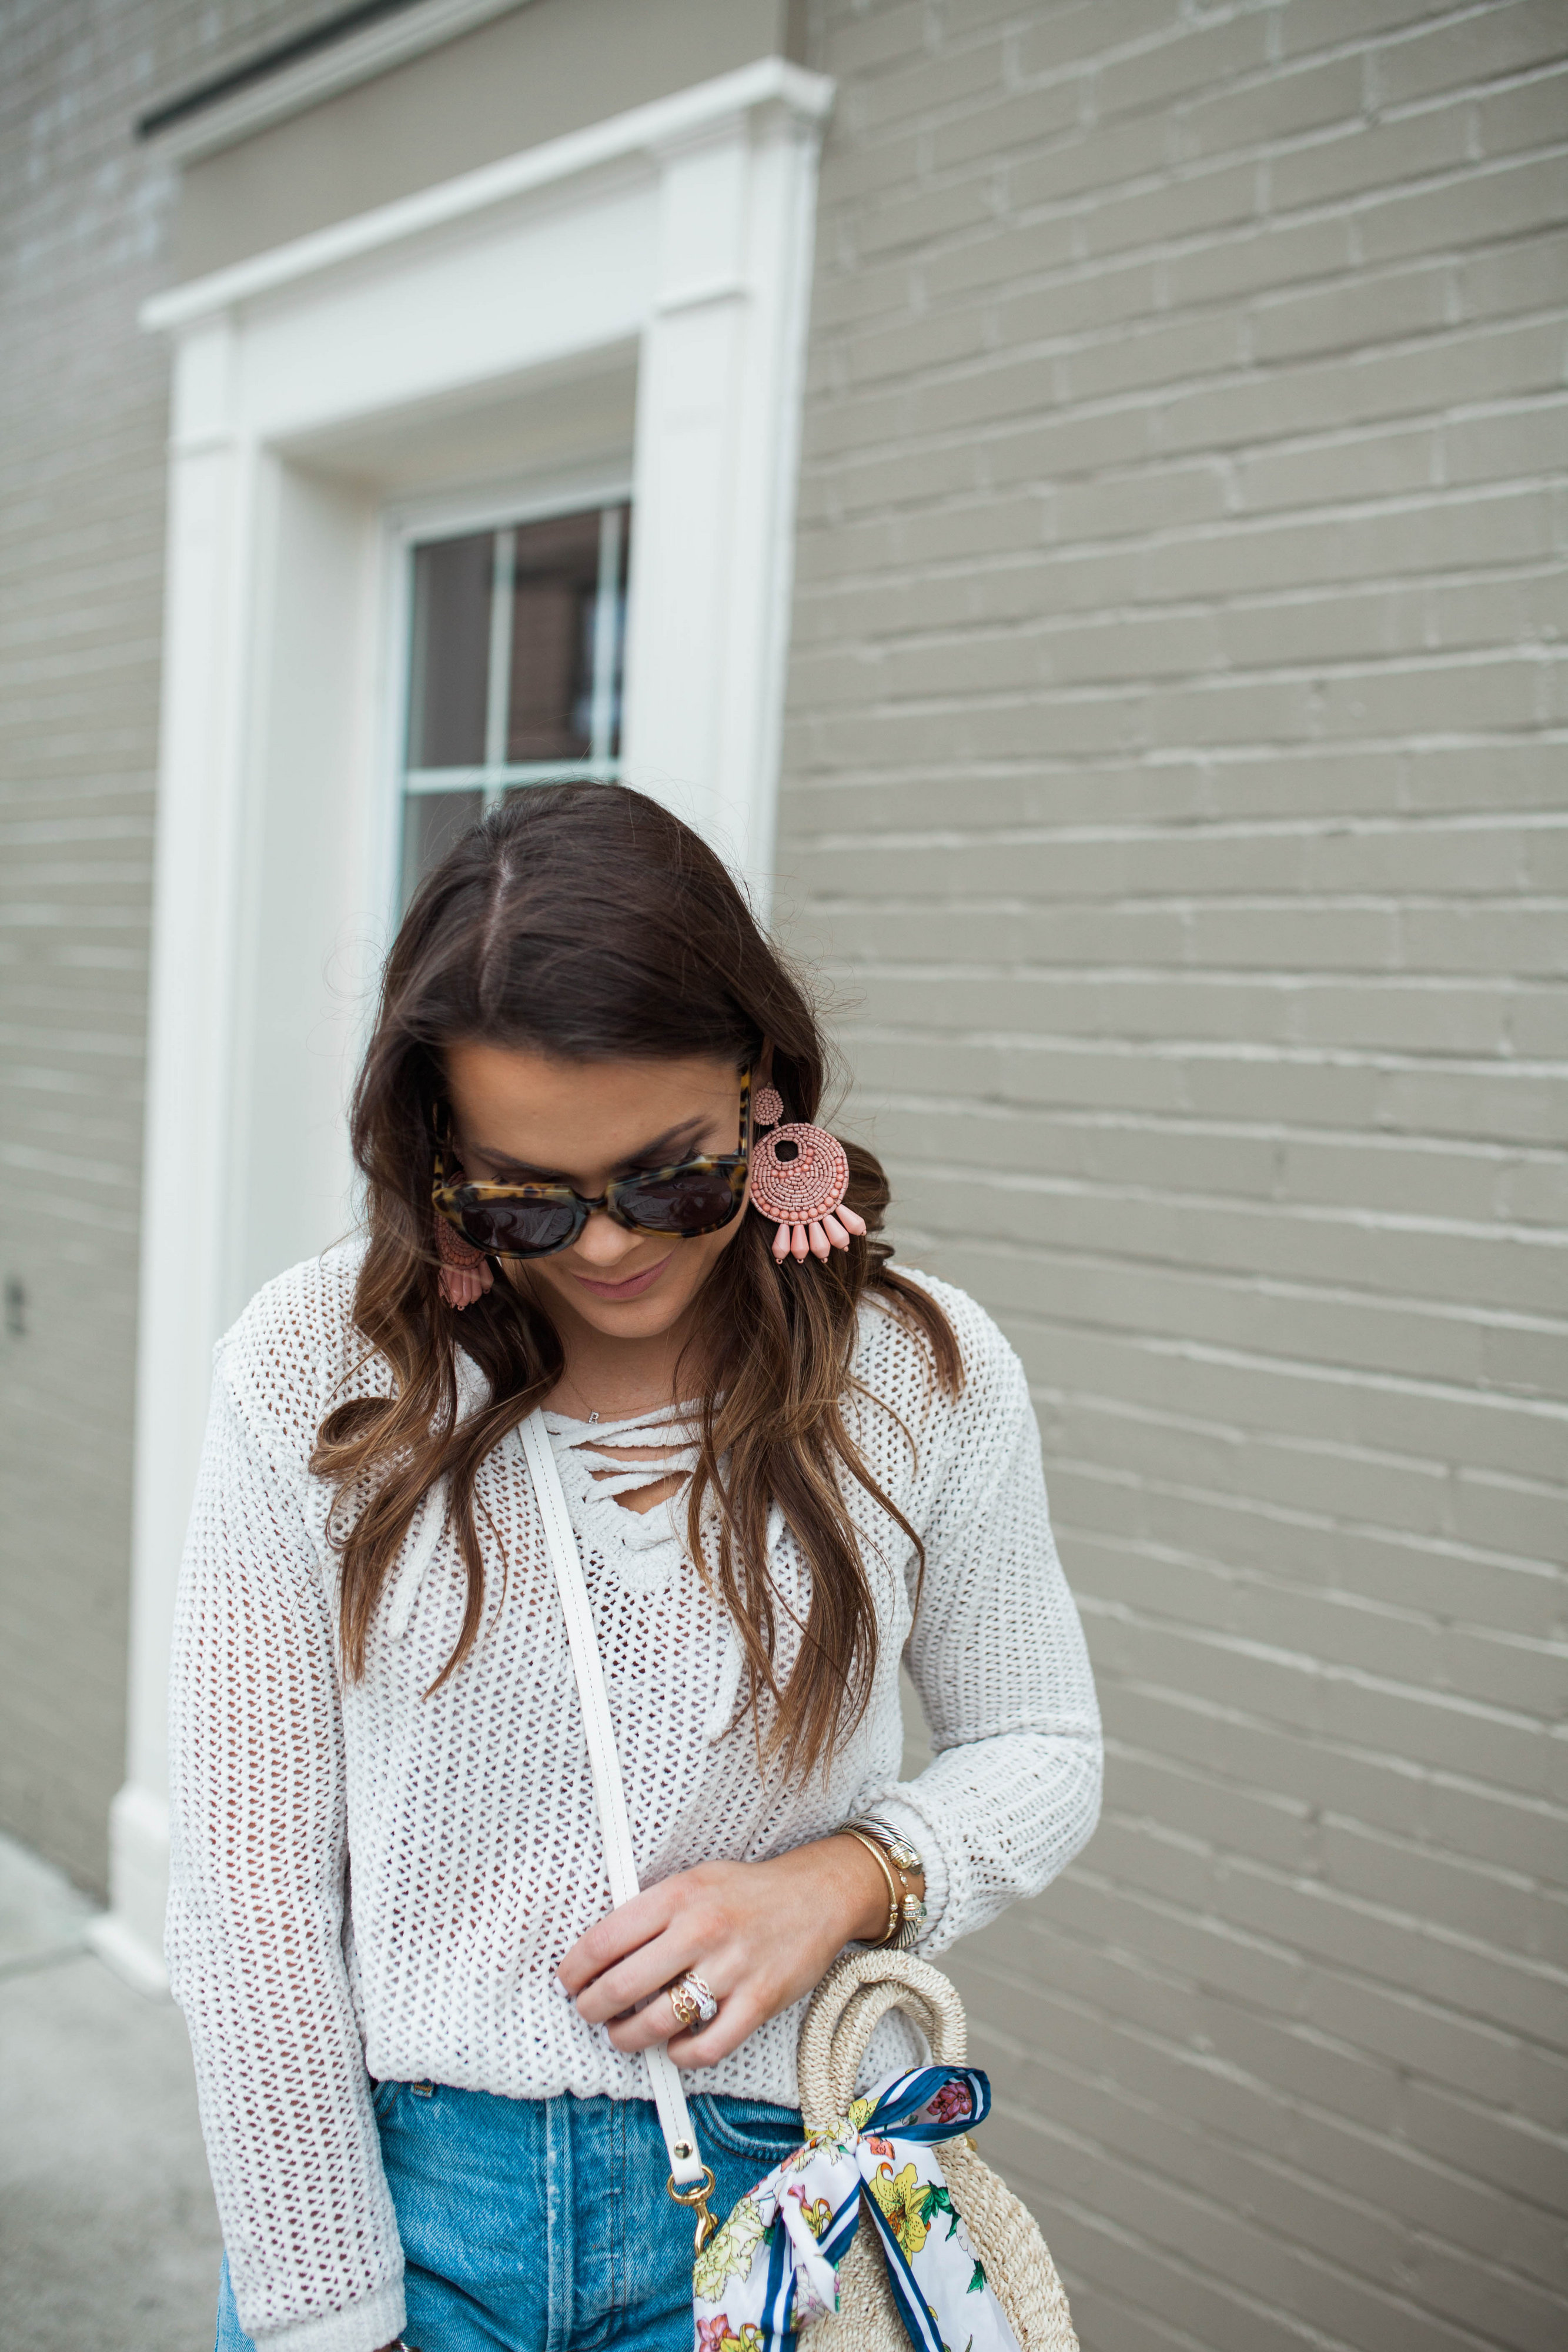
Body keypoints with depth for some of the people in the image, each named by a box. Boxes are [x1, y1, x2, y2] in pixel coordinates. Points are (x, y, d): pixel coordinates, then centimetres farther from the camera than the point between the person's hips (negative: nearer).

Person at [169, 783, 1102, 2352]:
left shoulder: (925, 1381, -11)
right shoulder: (318, 1368, -14)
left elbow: (1039, 1749, 3)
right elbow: (252, 1874, -10)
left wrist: (848, 1878, -17)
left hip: (776, 2193, 1)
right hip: (393, 2181, 0)